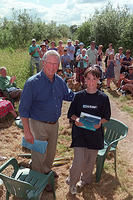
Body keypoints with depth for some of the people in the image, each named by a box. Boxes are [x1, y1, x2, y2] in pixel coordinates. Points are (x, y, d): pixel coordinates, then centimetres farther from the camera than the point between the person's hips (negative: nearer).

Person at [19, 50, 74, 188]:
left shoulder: (60, 81, -2)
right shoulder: (33, 83, -20)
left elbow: (69, 95, 15)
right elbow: (23, 109, -18)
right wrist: (27, 131, -20)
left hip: (54, 124, 6)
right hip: (38, 125, -5)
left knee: (51, 152, 24)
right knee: (39, 155, 11)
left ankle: (47, 171, 52)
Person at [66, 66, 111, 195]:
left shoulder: (103, 98, -3)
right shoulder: (79, 96, -2)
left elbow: (106, 117, 4)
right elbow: (71, 113, 4)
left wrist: (100, 122, -17)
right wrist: (76, 119, -17)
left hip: (95, 133, 1)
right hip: (79, 132, -1)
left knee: (90, 160, 14)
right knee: (78, 161, -6)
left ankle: (85, 179, 43)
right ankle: (72, 182, 23)